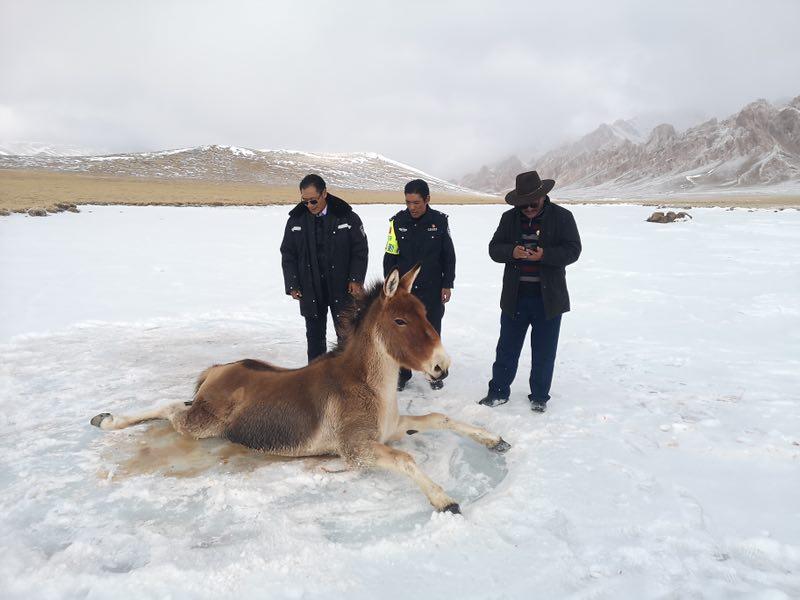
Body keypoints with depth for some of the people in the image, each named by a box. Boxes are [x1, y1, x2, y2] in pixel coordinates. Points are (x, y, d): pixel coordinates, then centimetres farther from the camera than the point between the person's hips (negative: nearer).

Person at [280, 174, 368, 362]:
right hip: (310, 290, 2)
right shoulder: (296, 219, 1)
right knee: (314, 335, 12)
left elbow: (360, 250, -2)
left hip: (342, 288, -2)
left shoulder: (347, 217, -7)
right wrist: (292, 285, 1)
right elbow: (287, 254, 7)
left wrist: (356, 279, -10)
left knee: (346, 334, 7)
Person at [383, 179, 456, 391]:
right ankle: (403, 372, 22)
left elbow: (449, 255, 2)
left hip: (432, 289, 0)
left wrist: (447, 285, 0)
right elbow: (390, 256, 2)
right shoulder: (398, 221, -4)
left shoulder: (439, 221, -6)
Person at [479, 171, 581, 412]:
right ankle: (498, 392, 24)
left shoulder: (562, 217, -4)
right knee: (507, 348, 10)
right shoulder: (509, 218, 4)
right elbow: (494, 249, 3)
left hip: (548, 298, -2)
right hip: (515, 297, 2)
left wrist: (544, 255, -24)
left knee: (544, 351, 9)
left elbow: (573, 250, -8)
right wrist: (512, 252, -19)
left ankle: (539, 396, 25)